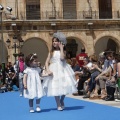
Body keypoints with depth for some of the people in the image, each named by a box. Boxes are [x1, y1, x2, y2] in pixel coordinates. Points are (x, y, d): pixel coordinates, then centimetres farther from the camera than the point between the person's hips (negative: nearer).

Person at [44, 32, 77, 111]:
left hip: (63, 70, 0)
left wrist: (61, 48, -12)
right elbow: (47, 62, 2)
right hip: (54, 71, 0)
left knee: (64, 86, 1)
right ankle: (58, 105, 8)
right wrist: (48, 70, -14)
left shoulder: (63, 51, 3)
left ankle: (62, 101, 27)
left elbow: (62, 58, -19)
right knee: (55, 87, -4)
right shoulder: (51, 52, 5)